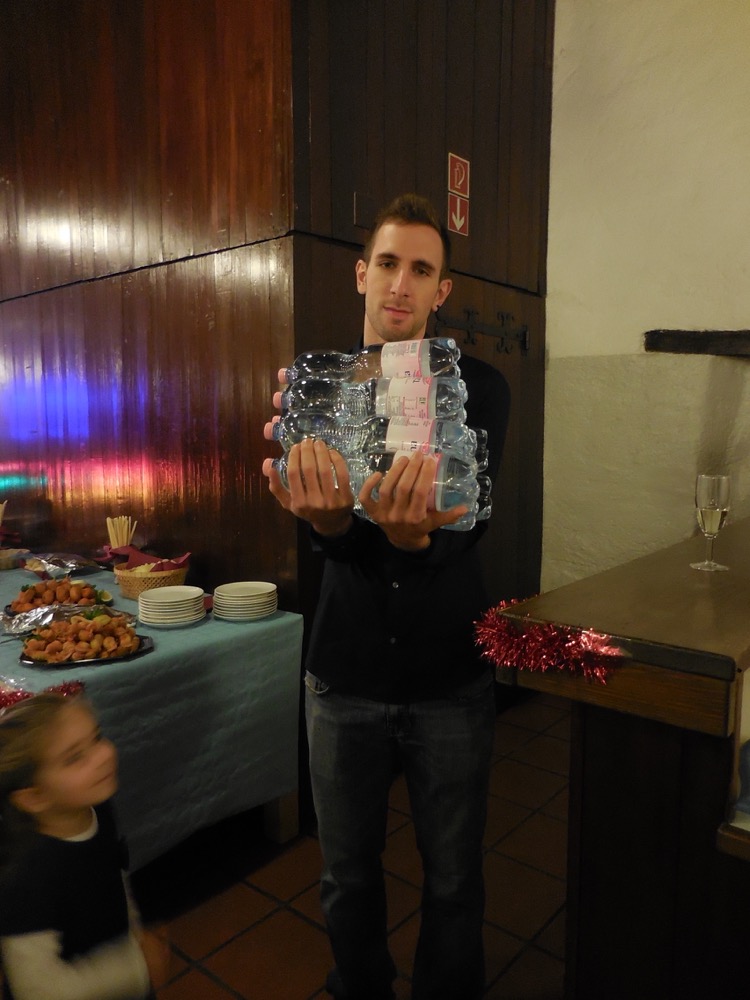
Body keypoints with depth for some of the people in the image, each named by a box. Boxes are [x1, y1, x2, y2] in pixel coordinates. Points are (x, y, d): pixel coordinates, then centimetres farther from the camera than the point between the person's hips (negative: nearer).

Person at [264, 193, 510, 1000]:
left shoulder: (480, 387, -4)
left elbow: (468, 523, -17)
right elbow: (326, 533, -13)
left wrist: (416, 535, -40)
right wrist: (327, 518, -37)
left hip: (451, 675, 0)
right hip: (344, 675, 1)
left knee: (453, 880, 16)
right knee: (348, 876, 19)